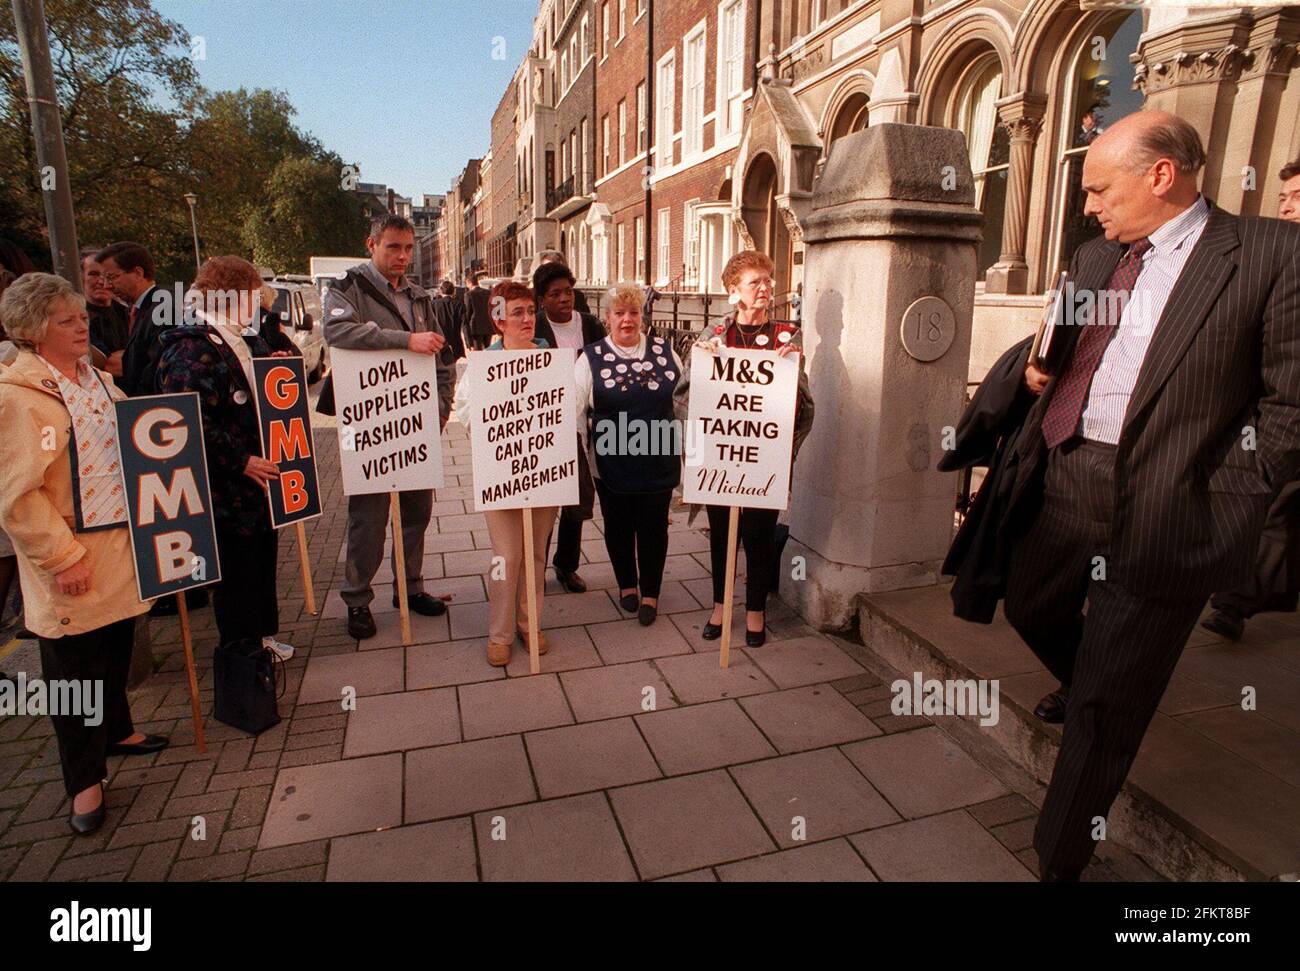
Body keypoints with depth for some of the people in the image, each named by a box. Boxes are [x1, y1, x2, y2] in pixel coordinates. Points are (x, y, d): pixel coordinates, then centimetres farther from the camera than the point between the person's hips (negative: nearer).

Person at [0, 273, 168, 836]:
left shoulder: (96, 378, 8)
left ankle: (116, 730, 43)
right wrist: (62, 557, -19)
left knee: (117, 648, 21)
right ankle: (84, 780, 22)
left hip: (119, 545, 7)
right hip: (71, 566, -7)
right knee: (75, 667, 7)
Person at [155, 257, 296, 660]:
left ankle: (262, 634, 37)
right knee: (235, 569, 5)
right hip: (227, 490, -9)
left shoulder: (246, 339, 12)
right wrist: (242, 462, -21)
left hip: (261, 478, 9)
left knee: (264, 556, 20)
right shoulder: (192, 349, -18)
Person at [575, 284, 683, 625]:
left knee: (653, 527, 7)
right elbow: (575, 408, -5)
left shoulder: (664, 351, 5)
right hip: (612, 462, 0)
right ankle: (626, 584, 38)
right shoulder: (592, 357, -1)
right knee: (618, 526, 14)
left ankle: (650, 593, 27)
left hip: (659, 459, 1)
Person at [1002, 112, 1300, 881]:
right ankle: (1081, 680, 61)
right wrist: (1039, 370, 5)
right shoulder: (1095, 257, 11)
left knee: (1105, 709, 5)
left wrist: (1221, 494, -14)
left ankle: (1061, 859, 25)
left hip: (1162, 511, -6)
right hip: (1063, 482, 6)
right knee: (1030, 607, 26)